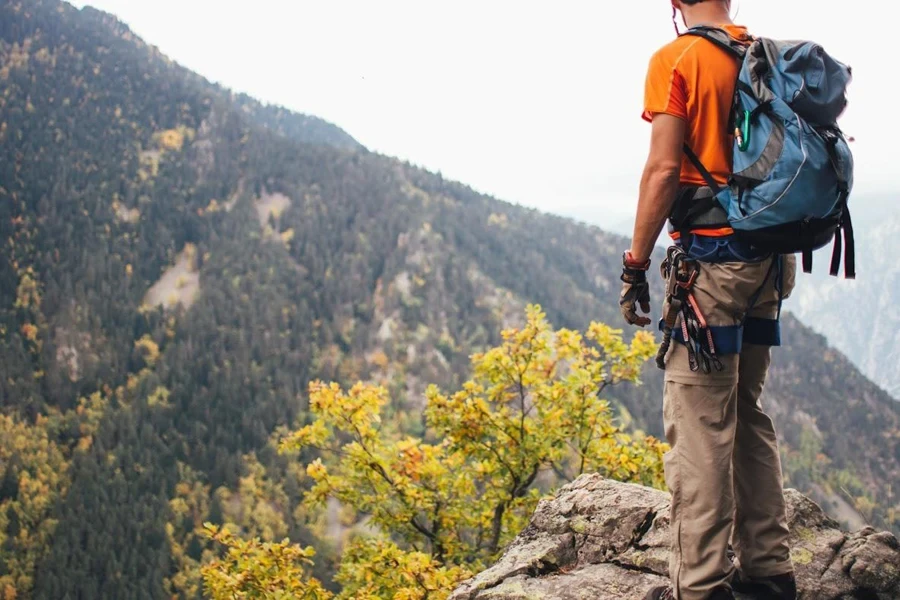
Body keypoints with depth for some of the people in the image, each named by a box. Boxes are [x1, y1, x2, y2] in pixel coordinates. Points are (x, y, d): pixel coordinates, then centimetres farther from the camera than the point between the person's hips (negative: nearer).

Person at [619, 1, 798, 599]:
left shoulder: (677, 61, -7)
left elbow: (663, 169, -14)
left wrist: (636, 264, -8)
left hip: (710, 254, -7)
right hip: (768, 258, 7)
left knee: (699, 422, -5)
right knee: (748, 414, 16)